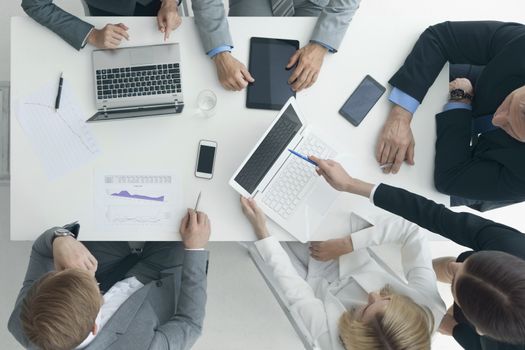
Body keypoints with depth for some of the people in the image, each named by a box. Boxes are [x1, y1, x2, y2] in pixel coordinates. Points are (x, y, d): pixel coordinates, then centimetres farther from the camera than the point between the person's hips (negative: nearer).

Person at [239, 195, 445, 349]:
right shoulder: (431, 305, -37)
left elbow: (292, 288, -30)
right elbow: (410, 231, -30)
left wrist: (260, 228, -23)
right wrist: (345, 244, -31)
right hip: (357, 264, 3)